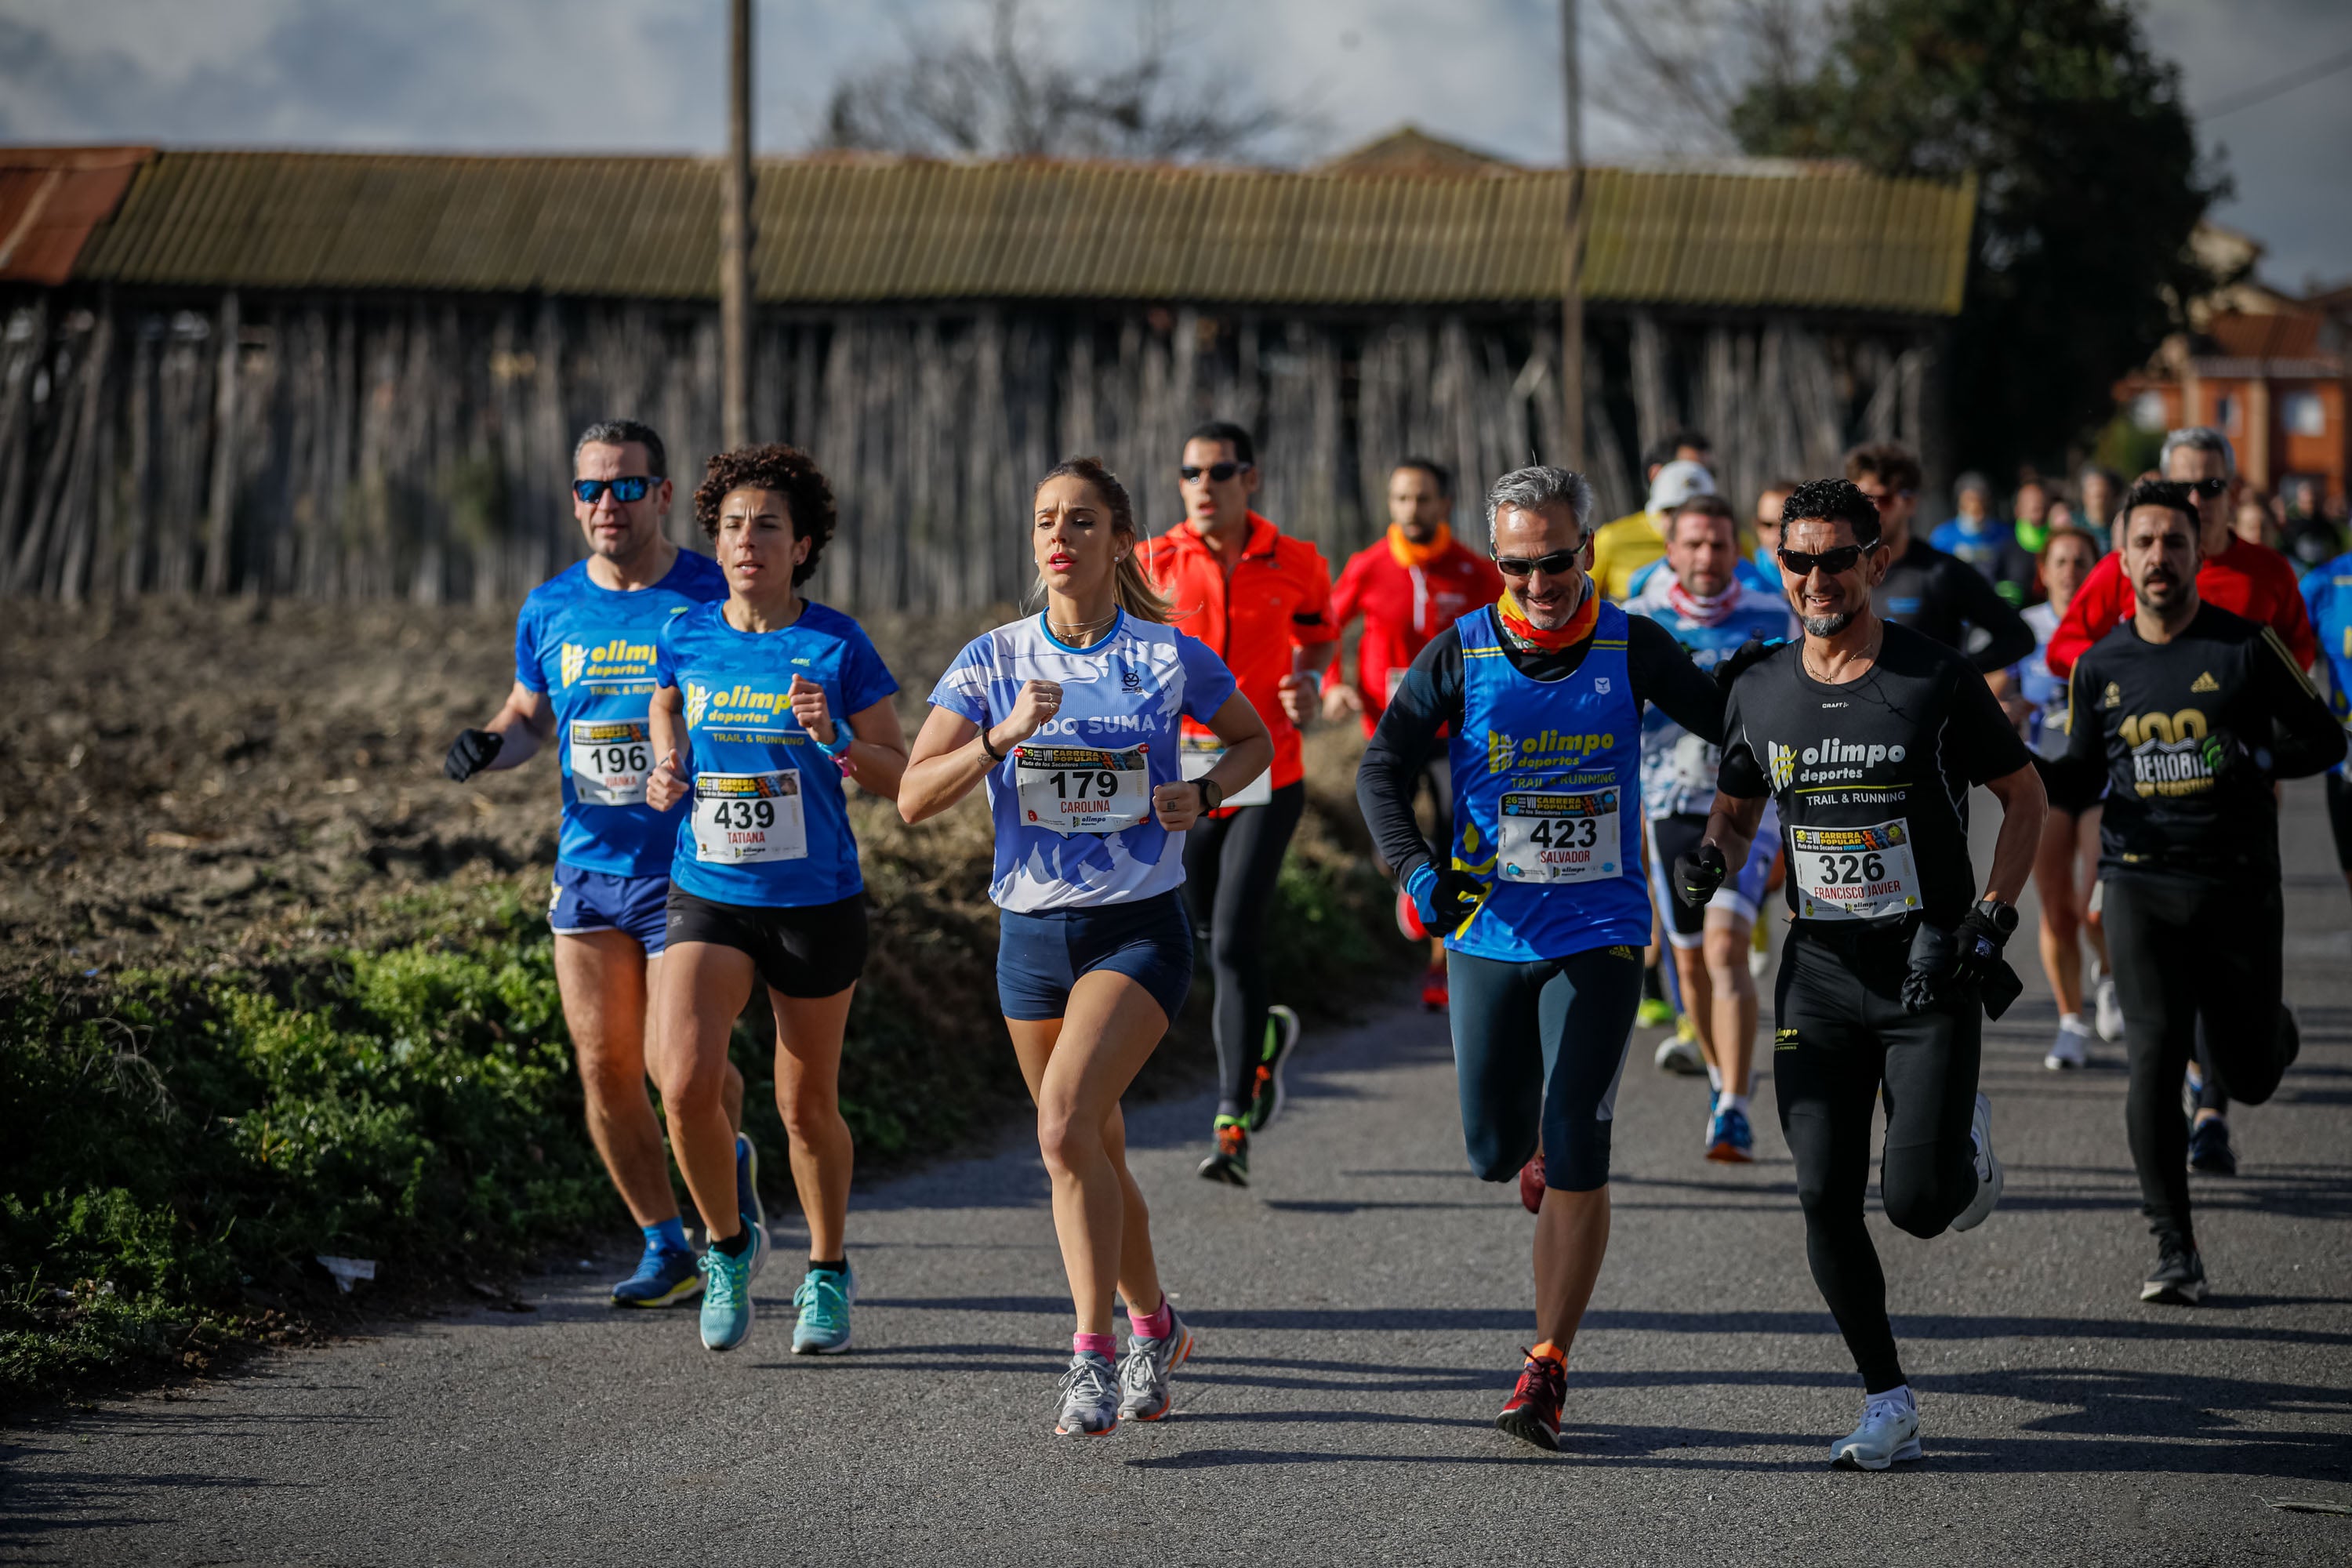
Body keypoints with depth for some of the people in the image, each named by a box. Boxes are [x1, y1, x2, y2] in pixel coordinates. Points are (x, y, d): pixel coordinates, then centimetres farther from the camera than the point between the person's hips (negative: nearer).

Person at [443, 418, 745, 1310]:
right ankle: (666, 1249, 16)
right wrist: (489, 746, -1)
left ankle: (732, 1160, 27)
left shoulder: (717, 601, -6)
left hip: (692, 870, -4)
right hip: (588, 869, 4)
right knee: (604, 1068, 2)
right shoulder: (550, 611, 6)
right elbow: (530, 715, 20)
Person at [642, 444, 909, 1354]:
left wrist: (836, 737, -21)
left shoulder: (837, 646, -7)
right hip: (707, 900, 2)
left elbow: (901, 777, -3)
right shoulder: (684, 639, 1)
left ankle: (828, 1271, 33)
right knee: (684, 1081, -17)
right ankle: (729, 1244, 8)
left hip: (816, 904, -2)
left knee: (806, 1105, 9)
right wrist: (665, 777, -3)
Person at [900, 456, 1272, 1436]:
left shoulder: (1168, 656, -4)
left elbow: (1255, 741, 13)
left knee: (1065, 1127, -23)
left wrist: (1205, 793, -7)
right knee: (1094, 1154, 14)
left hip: (1140, 929, -4)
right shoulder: (992, 661, 0)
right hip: (1032, 931, 4)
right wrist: (1004, 736, -21)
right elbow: (914, 797, -7)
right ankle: (1153, 1326, 37)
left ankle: (1093, 1356, -18)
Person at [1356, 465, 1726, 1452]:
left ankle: (1547, 1370, -3)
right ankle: (1542, 1134, 45)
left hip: (1599, 936, -1)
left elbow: (1731, 725, 9)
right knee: (1496, 1153, 6)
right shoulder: (1462, 652, -3)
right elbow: (1383, 768, -1)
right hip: (1490, 934, 2)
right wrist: (1419, 871, -17)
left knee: (1574, 1156, -10)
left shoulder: (1631, 649, -2)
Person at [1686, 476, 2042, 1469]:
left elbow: (2025, 795, 1)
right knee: (1826, 1200, -4)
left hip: (1931, 974, -3)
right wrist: (1713, 855, -3)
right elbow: (1737, 802, 19)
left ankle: (1968, 1138, 27)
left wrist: (1992, 918, -8)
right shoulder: (1759, 690, 3)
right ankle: (1888, 1407, 10)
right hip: (1819, 976, 3)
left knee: (1916, 1204, -10)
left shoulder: (1937, 681, -9)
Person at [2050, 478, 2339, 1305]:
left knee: (2245, 1078, 6)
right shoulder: (2099, 665, 6)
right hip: (2141, 882, 1)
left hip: (2238, 885, -1)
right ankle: (2175, 1251, -5)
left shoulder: (2247, 646, -3)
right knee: (2155, 1054, -13)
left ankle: (2274, 1029, 45)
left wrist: (2258, 757, -15)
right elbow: (2083, 769, 19)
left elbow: (2326, 739, 2)